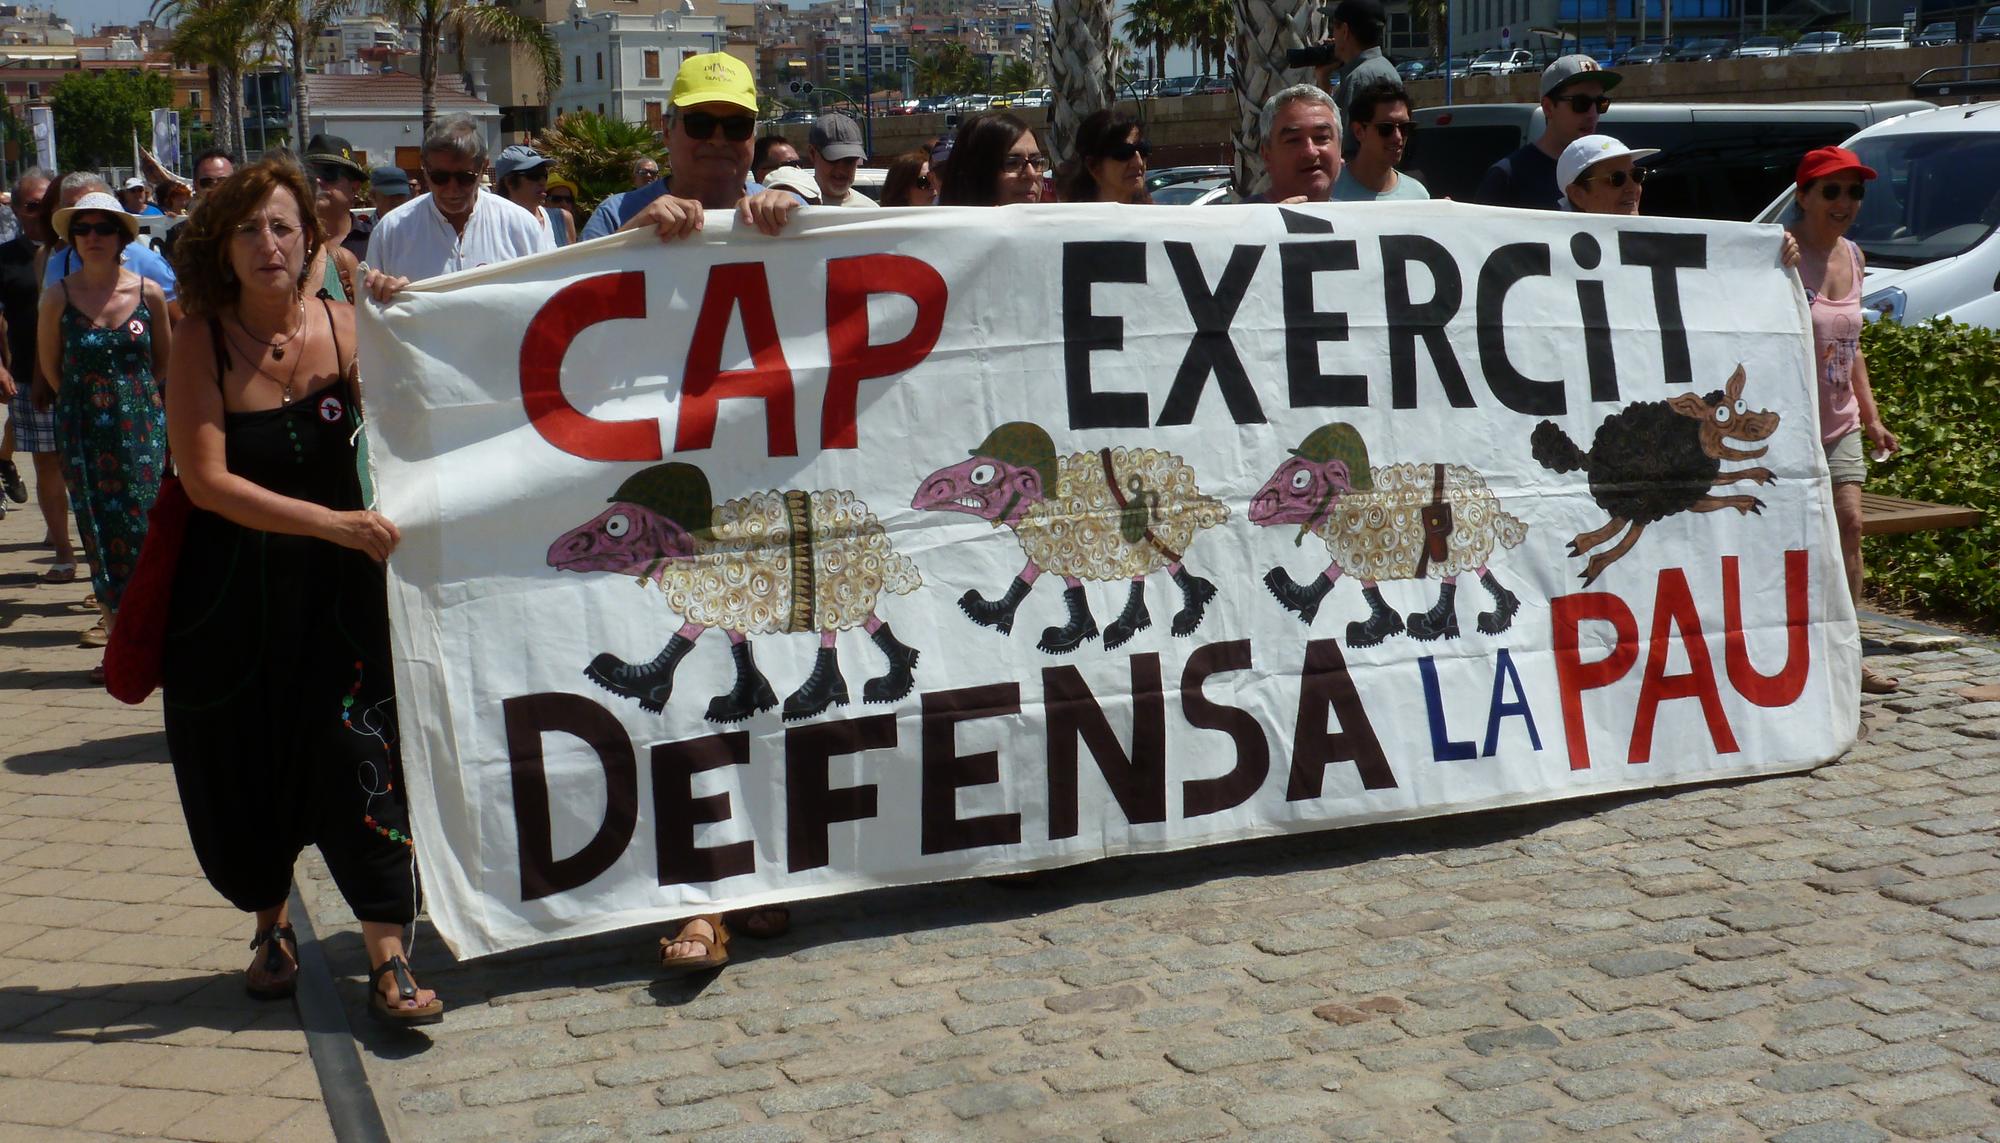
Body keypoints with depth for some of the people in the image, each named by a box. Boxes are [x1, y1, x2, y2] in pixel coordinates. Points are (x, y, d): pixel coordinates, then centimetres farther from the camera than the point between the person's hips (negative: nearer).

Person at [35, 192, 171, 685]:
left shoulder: (149, 293, -3)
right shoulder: (59, 297, -4)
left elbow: (165, 361, 12)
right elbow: (50, 366, 10)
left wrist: (133, 394, 10)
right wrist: (90, 398, 12)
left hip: (142, 426, -1)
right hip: (83, 430, 1)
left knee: (145, 532, -6)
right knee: (101, 536, 3)